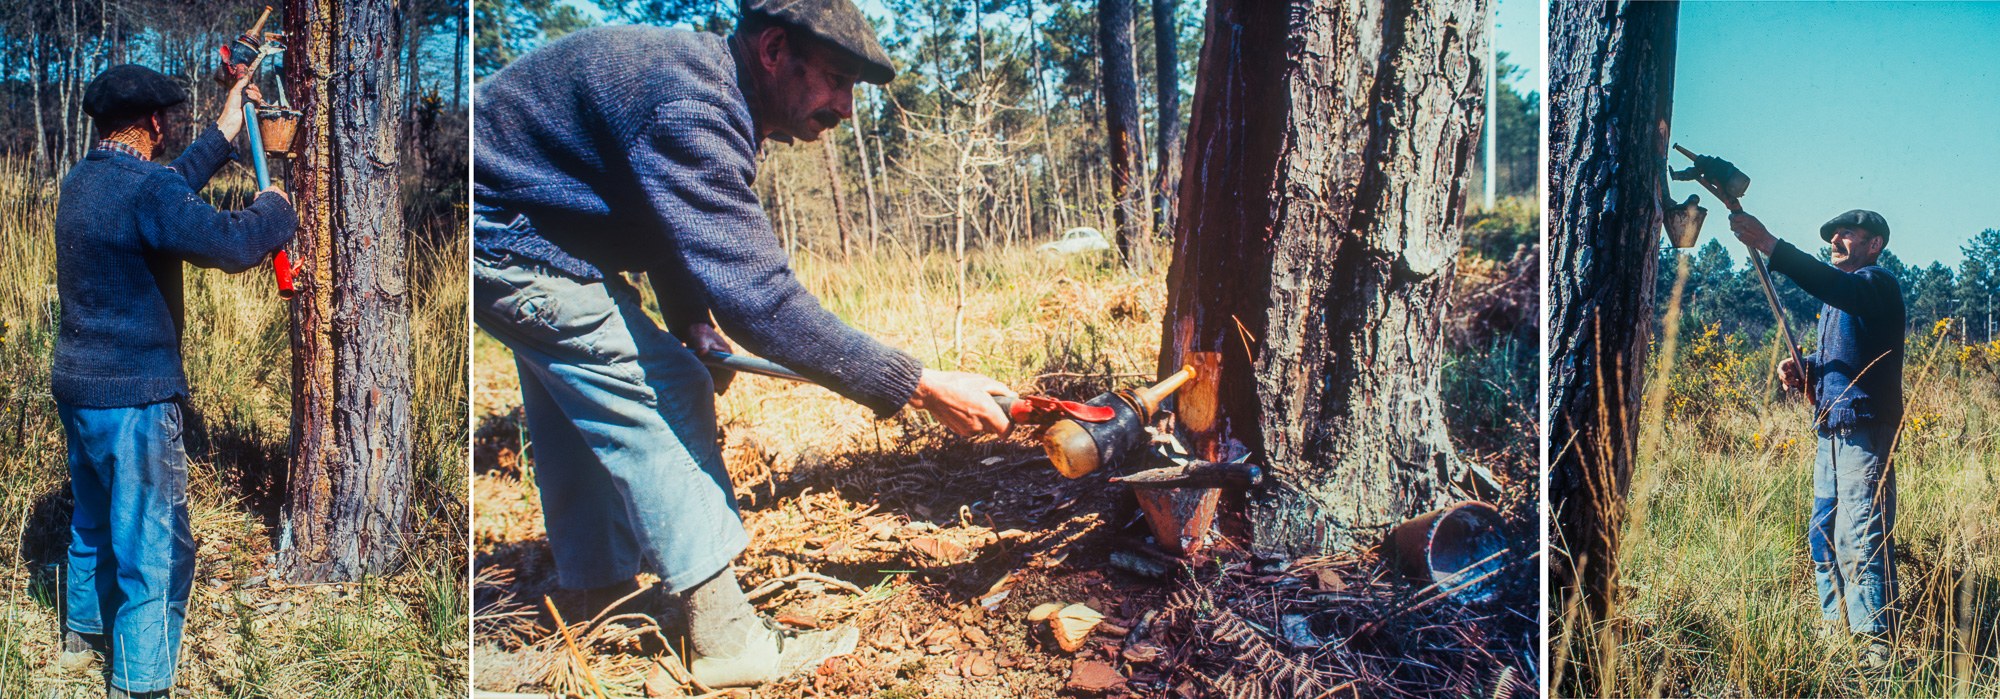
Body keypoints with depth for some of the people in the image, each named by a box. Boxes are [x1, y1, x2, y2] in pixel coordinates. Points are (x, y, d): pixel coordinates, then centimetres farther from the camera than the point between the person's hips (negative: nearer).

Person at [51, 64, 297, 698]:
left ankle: (83, 635, 45)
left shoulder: (81, 181, 9)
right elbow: (232, 245, -25)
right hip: (132, 393, -10)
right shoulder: (145, 188, -21)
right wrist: (273, 207, -5)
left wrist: (223, 134, 28)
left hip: (76, 383, 10)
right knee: (155, 545, -1)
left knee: (95, 520, 27)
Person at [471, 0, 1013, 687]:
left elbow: (679, 230, 17)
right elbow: (760, 299, -36)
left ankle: (599, 600, 34)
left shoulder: (705, 88, 2)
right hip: (502, 239, -11)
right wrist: (923, 388, -33)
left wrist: (695, 329, 1)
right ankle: (726, 639, -9)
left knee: (584, 404, 19)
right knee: (662, 396, -13)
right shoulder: (688, 108, -31)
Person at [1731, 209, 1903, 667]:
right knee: (1823, 536, 10)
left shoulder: (1878, 285, -5)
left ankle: (1876, 642, -8)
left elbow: (1839, 289, -29)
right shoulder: (1836, 297, 24)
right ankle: (1835, 628, 19)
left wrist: (1771, 247, -38)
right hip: (1832, 432, 9)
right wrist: (1802, 369, 8)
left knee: (1859, 540, -12)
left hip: (1865, 431, -9)